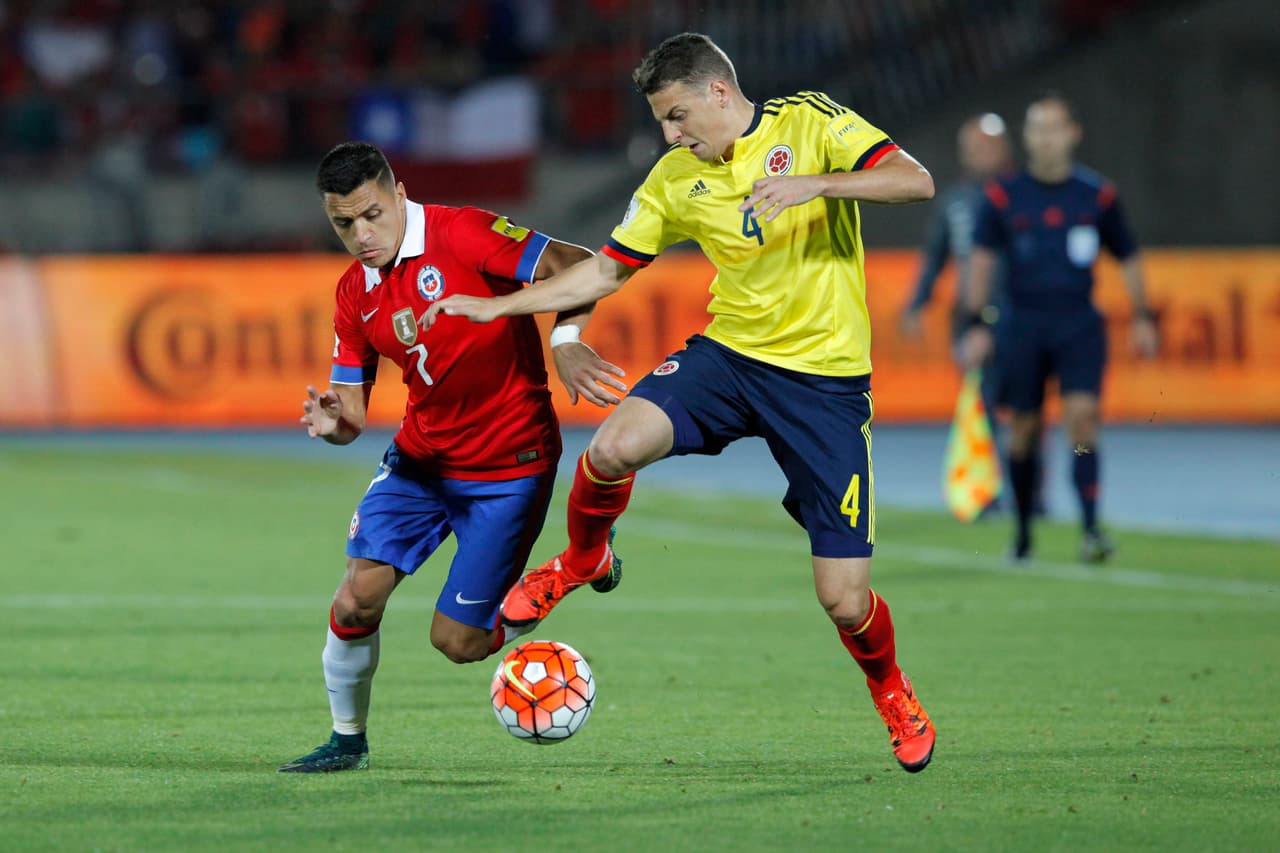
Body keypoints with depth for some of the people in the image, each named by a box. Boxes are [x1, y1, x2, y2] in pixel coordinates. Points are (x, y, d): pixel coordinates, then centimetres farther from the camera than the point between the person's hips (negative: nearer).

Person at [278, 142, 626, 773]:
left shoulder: (459, 235, -17)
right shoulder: (355, 294, 3)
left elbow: (573, 267, -20)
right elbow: (351, 410, 6)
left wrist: (567, 341, -36)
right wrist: (331, 423, -17)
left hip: (508, 464, -6)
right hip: (418, 459, 6)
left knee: (456, 640, -5)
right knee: (357, 597, -10)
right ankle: (347, 740, 14)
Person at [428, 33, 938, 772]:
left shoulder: (810, 123, -6)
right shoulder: (675, 179, 6)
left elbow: (915, 181, -18)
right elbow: (605, 272, 15)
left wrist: (814, 184, -32)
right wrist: (494, 307, 8)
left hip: (826, 379, -3)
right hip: (729, 352, 3)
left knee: (844, 598, -6)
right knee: (616, 447, -28)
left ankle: (892, 694, 29)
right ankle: (582, 561, 6)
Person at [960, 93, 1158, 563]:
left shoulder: (1097, 194, 2)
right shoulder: (1003, 195, -1)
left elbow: (1128, 256, 12)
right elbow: (982, 258, -1)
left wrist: (1143, 317, 10)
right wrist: (976, 325, -8)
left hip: (1080, 325, 0)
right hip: (1023, 326, 0)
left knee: (1082, 414, -18)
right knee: (1023, 428, 4)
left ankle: (1090, 527, -19)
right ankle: (1023, 531, 20)